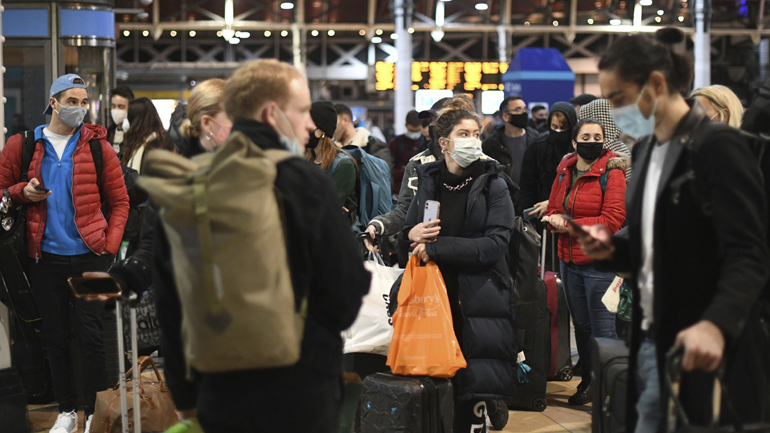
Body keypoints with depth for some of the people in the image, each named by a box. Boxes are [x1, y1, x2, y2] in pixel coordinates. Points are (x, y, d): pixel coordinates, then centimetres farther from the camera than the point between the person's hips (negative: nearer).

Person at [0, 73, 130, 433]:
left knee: (91, 336, -1)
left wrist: (109, 245, -5)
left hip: (88, 256, -1)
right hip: (45, 258, 1)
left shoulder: (97, 146, 2)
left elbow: (119, 201, 5)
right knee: (55, 338, 9)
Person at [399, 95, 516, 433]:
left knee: (471, 391, -6)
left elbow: (495, 244, -12)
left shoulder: (493, 186, 0)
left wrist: (435, 248, -13)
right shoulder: (428, 181, 12)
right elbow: (408, 233, 21)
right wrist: (411, 236, -4)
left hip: (478, 302, -3)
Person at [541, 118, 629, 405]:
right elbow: (552, 212, 15)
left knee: (603, 330, -4)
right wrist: (556, 222, -10)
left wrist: (569, 224, -13)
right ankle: (588, 381, 30)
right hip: (569, 261, 7)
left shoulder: (611, 173, -10)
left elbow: (612, 221, -17)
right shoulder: (564, 172, 9)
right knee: (580, 325, 17)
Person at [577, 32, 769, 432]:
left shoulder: (718, 147, -13)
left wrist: (716, 323, -38)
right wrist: (612, 249, 2)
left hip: (703, 351, -8)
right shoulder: (645, 149, 13)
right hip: (652, 343, 8)